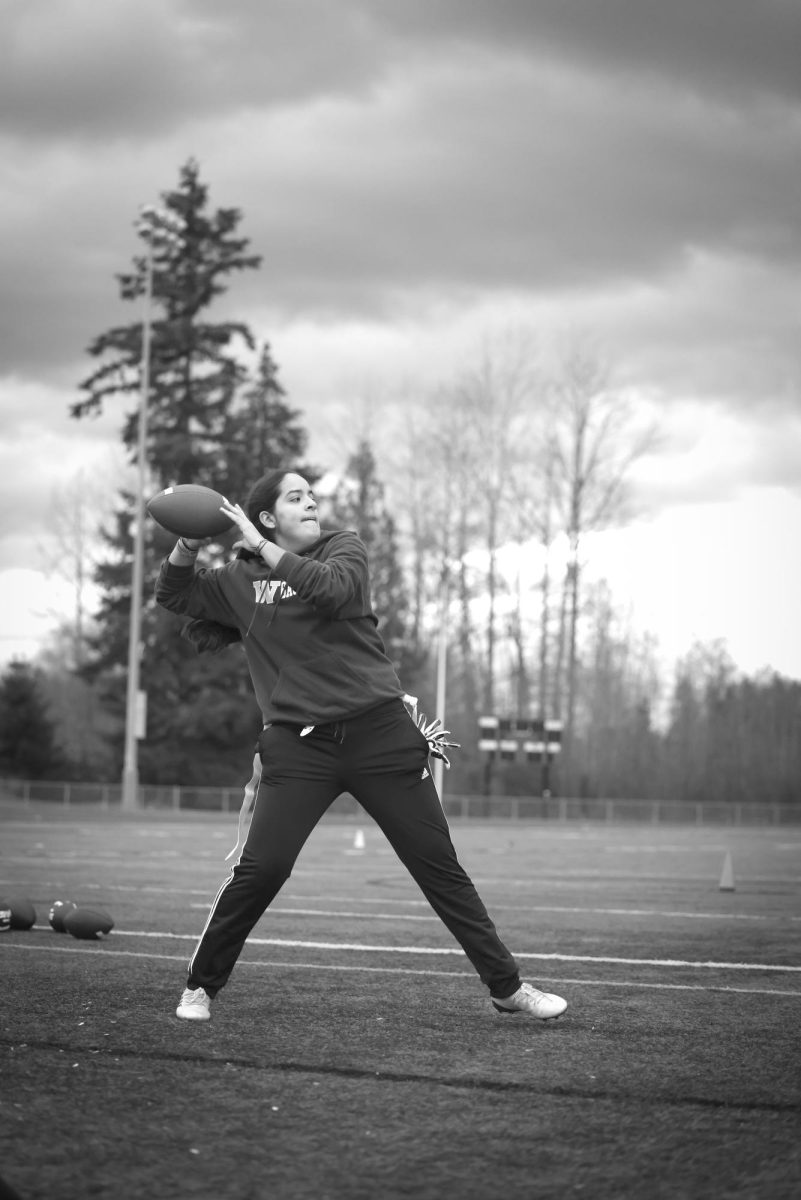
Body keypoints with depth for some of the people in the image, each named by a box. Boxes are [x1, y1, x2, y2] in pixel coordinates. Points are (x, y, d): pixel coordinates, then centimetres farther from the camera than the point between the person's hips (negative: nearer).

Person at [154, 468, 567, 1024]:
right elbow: (173, 593, 17)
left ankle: (508, 987, 12)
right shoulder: (240, 581, 11)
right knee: (259, 869, -12)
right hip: (299, 745, 0)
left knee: (440, 867, 3)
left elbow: (332, 588, -16)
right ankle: (201, 986, 5)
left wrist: (262, 547, -14)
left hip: (380, 733, 0)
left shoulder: (343, 546, 5)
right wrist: (189, 542, -1)